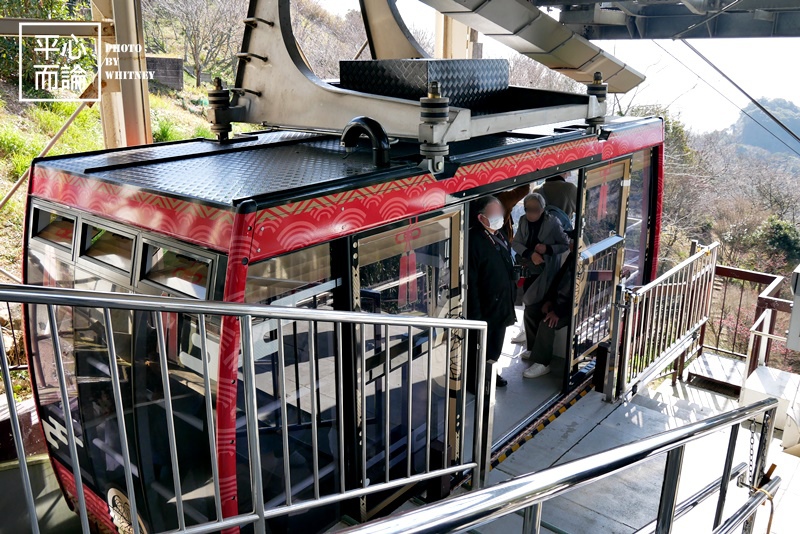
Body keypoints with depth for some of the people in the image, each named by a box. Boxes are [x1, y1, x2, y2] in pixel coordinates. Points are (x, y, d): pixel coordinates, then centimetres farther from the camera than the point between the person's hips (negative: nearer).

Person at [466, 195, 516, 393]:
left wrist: (513, 285, 15)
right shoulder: (475, 241, -24)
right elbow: (470, 282, -24)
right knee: (478, 347, 9)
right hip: (484, 308, -9)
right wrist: (475, 314, -22)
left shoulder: (499, 235, 3)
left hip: (501, 304, 9)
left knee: (495, 346, 25)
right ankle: (473, 383, 27)